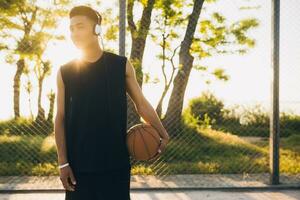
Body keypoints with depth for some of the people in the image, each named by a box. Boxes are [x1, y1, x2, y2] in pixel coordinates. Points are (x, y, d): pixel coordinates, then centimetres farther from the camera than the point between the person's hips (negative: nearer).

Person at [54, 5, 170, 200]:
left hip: (115, 161, 0)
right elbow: (61, 118, 3)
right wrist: (63, 162, -3)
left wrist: (162, 134, -6)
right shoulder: (65, 72, 3)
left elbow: (141, 103, 7)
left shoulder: (121, 65, 2)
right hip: (79, 163, 0)